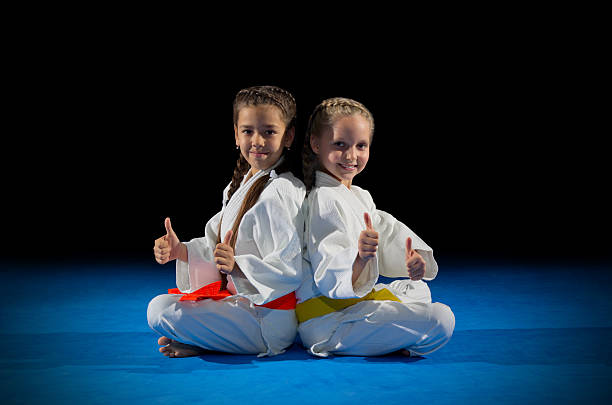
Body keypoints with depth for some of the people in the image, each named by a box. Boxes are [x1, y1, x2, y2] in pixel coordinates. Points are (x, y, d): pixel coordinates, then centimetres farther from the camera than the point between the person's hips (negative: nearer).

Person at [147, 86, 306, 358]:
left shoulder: (279, 195, -18)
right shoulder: (240, 186, 14)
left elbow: (289, 269, -23)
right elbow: (220, 246, 20)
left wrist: (237, 267, -35)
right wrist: (180, 250, 4)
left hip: (268, 318, -11)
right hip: (242, 300, 11)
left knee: (160, 311, -21)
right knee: (161, 303, 21)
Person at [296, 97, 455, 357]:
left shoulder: (360, 196, 14)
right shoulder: (325, 201, -20)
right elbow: (332, 282, -26)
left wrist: (413, 257, -10)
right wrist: (360, 257, -44)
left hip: (354, 297, 11)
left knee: (418, 289, 35)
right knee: (441, 319, -22)